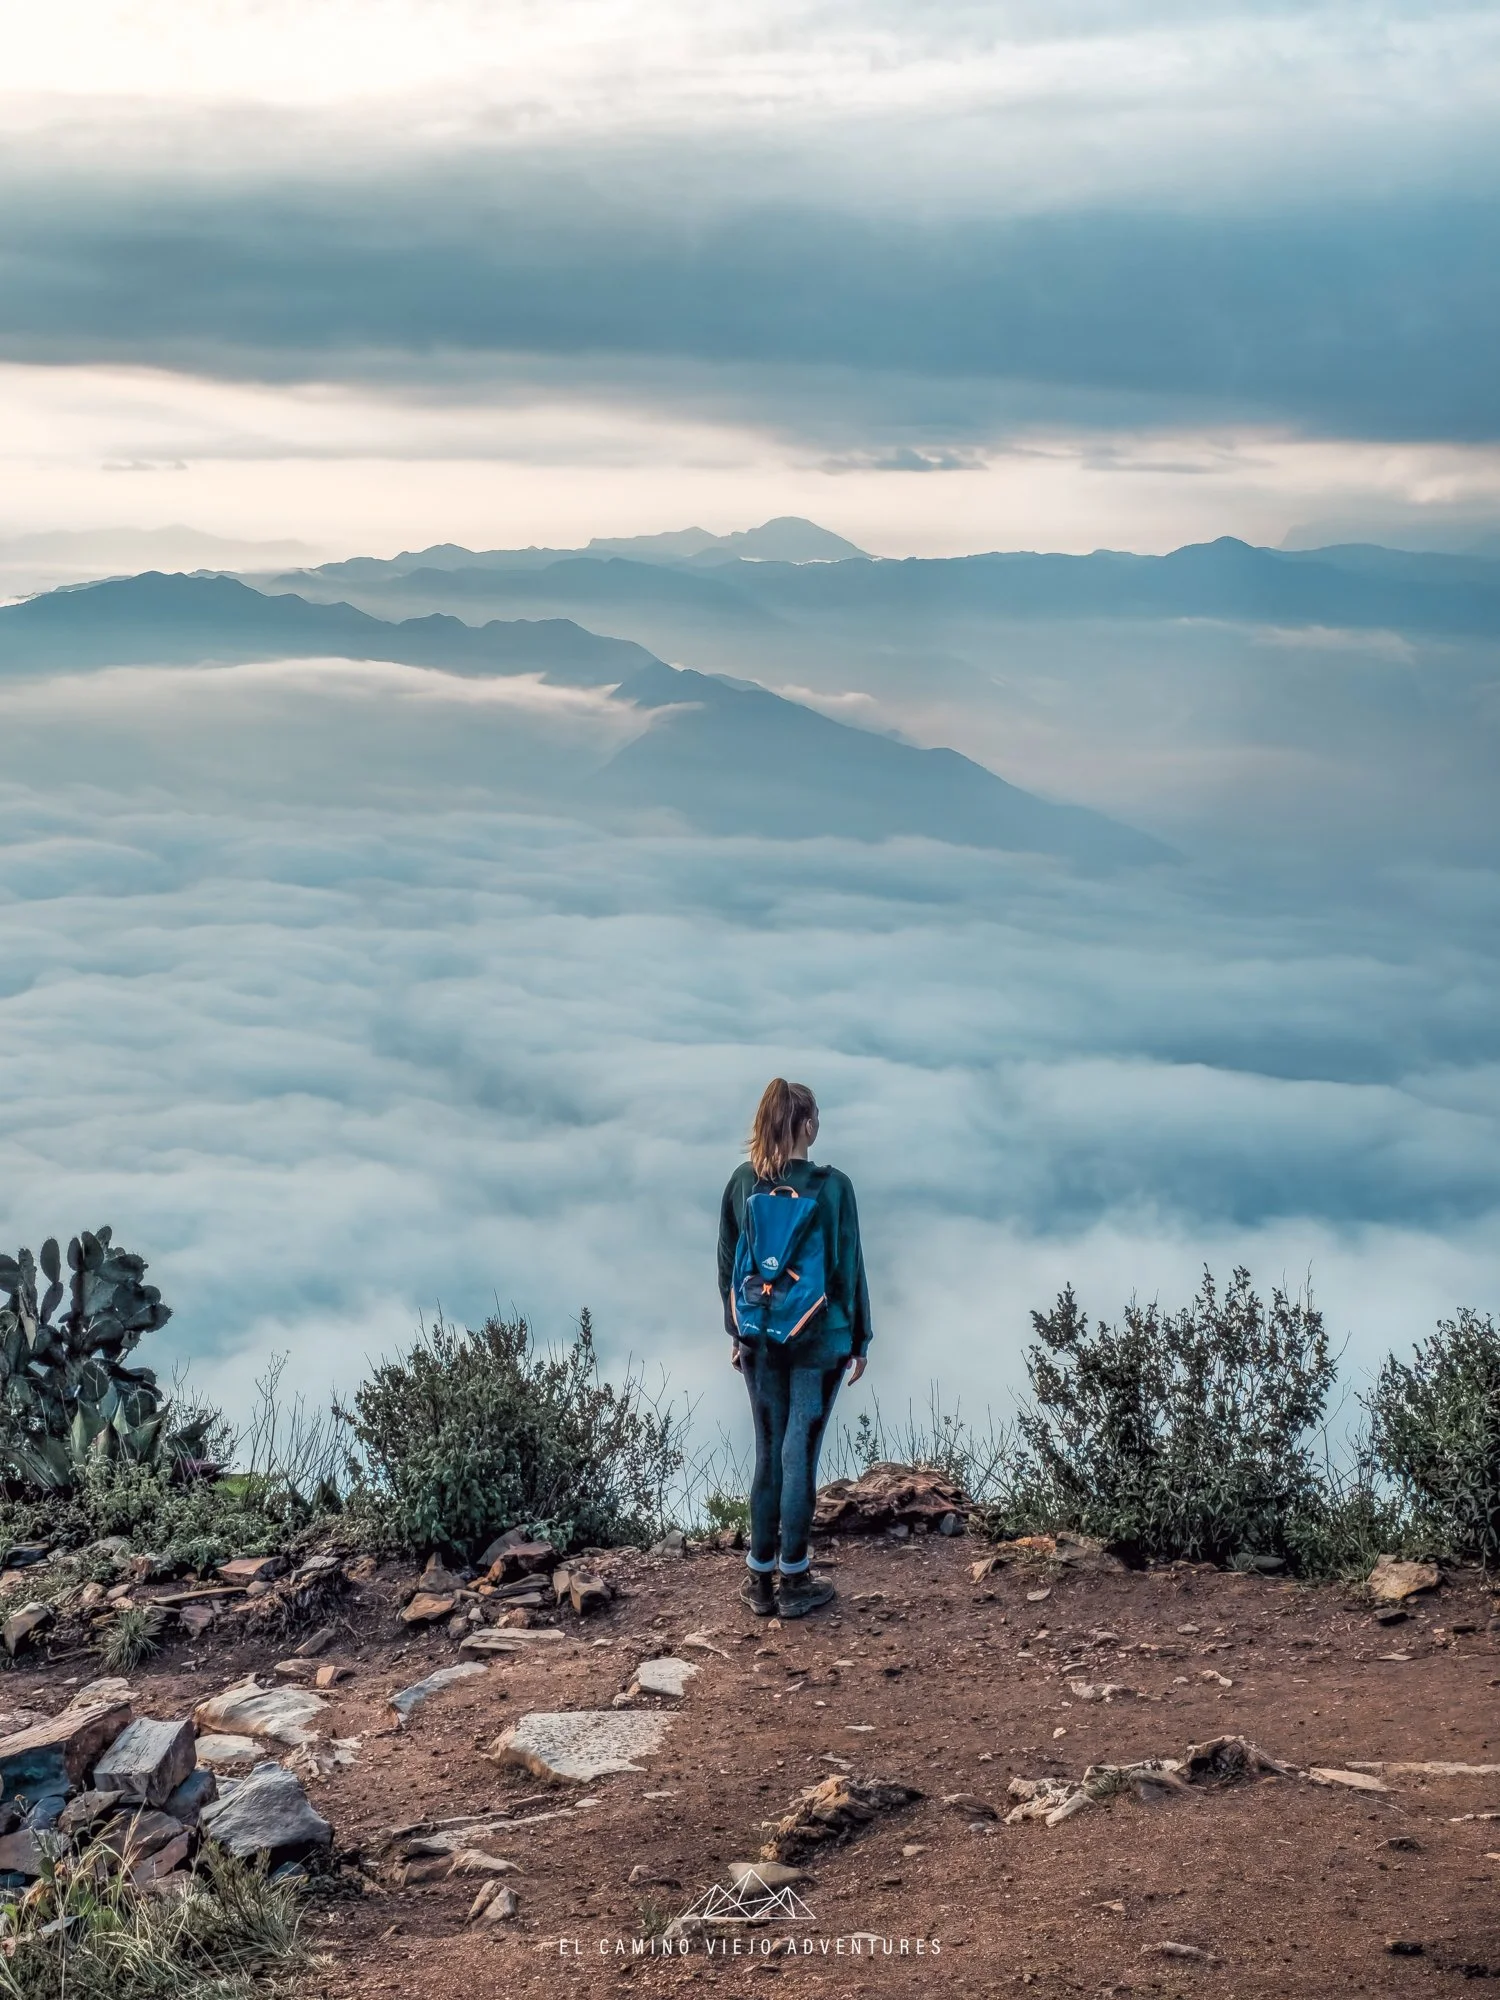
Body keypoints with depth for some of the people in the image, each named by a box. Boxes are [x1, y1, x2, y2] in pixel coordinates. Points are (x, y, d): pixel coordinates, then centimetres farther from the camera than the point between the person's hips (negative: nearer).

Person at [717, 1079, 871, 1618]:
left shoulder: (742, 1183, -2)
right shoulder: (831, 1187, -12)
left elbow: (727, 1265, 5)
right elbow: (848, 1267, -6)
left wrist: (737, 1331, 16)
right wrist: (857, 1338, 3)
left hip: (760, 1338, 3)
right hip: (818, 1340, -3)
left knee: (768, 1453, 12)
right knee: (800, 1454, 2)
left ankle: (761, 1577, 16)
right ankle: (794, 1581, 9)